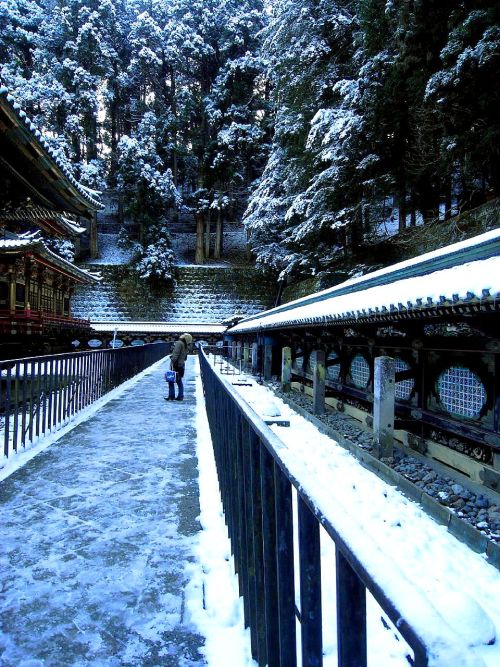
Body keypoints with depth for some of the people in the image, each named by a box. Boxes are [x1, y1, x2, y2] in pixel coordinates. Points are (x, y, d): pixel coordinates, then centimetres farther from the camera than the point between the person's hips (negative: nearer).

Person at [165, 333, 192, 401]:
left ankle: (171, 396, 0)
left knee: (171, 380, -1)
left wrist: (173, 362, -21)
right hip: (181, 364, 8)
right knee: (179, 381, 14)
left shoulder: (179, 343, -13)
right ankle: (180, 396, 16)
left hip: (175, 364, -8)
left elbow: (176, 354, -21)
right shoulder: (187, 347, 11)